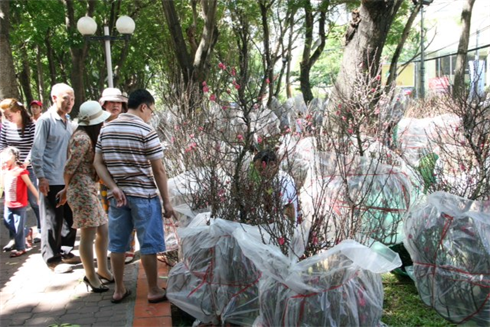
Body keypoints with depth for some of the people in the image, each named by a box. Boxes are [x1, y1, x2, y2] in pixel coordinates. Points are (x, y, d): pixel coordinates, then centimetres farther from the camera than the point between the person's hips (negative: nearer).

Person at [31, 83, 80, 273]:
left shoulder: (68, 123, 13)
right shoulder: (45, 121, -10)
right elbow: (37, 152, -12)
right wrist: (41, 177, -16)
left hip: (69, 179, 7)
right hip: (51, 180, -7)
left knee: (70, 218, 12)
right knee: (52, 221, 2)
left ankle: (65, 252, 27)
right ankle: (53, 259, 13)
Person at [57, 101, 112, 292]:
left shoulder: (88, 137, 16)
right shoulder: (82, 138, -16)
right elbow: (69, 168, -15)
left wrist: (67, 191, 17)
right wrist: (67, 190, 0)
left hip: (90, 190, 10)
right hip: (82, 190, -10)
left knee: (103, 231, 14)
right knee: (88, 235, -1)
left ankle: (102, 270, 28)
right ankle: (91, 276, 12)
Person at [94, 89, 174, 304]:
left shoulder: (106, 130, 8)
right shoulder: (146, 131, -11)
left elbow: (98, 163, 5)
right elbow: (158, 170, -10)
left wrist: (113, 188, -3)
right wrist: (166, 201, -4)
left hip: (117, 196, 6)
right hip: (143, 195, -5)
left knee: (117, 244, 12)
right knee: (149, 245, 4)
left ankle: (119, 290, 23)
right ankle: (154, 291, 13)